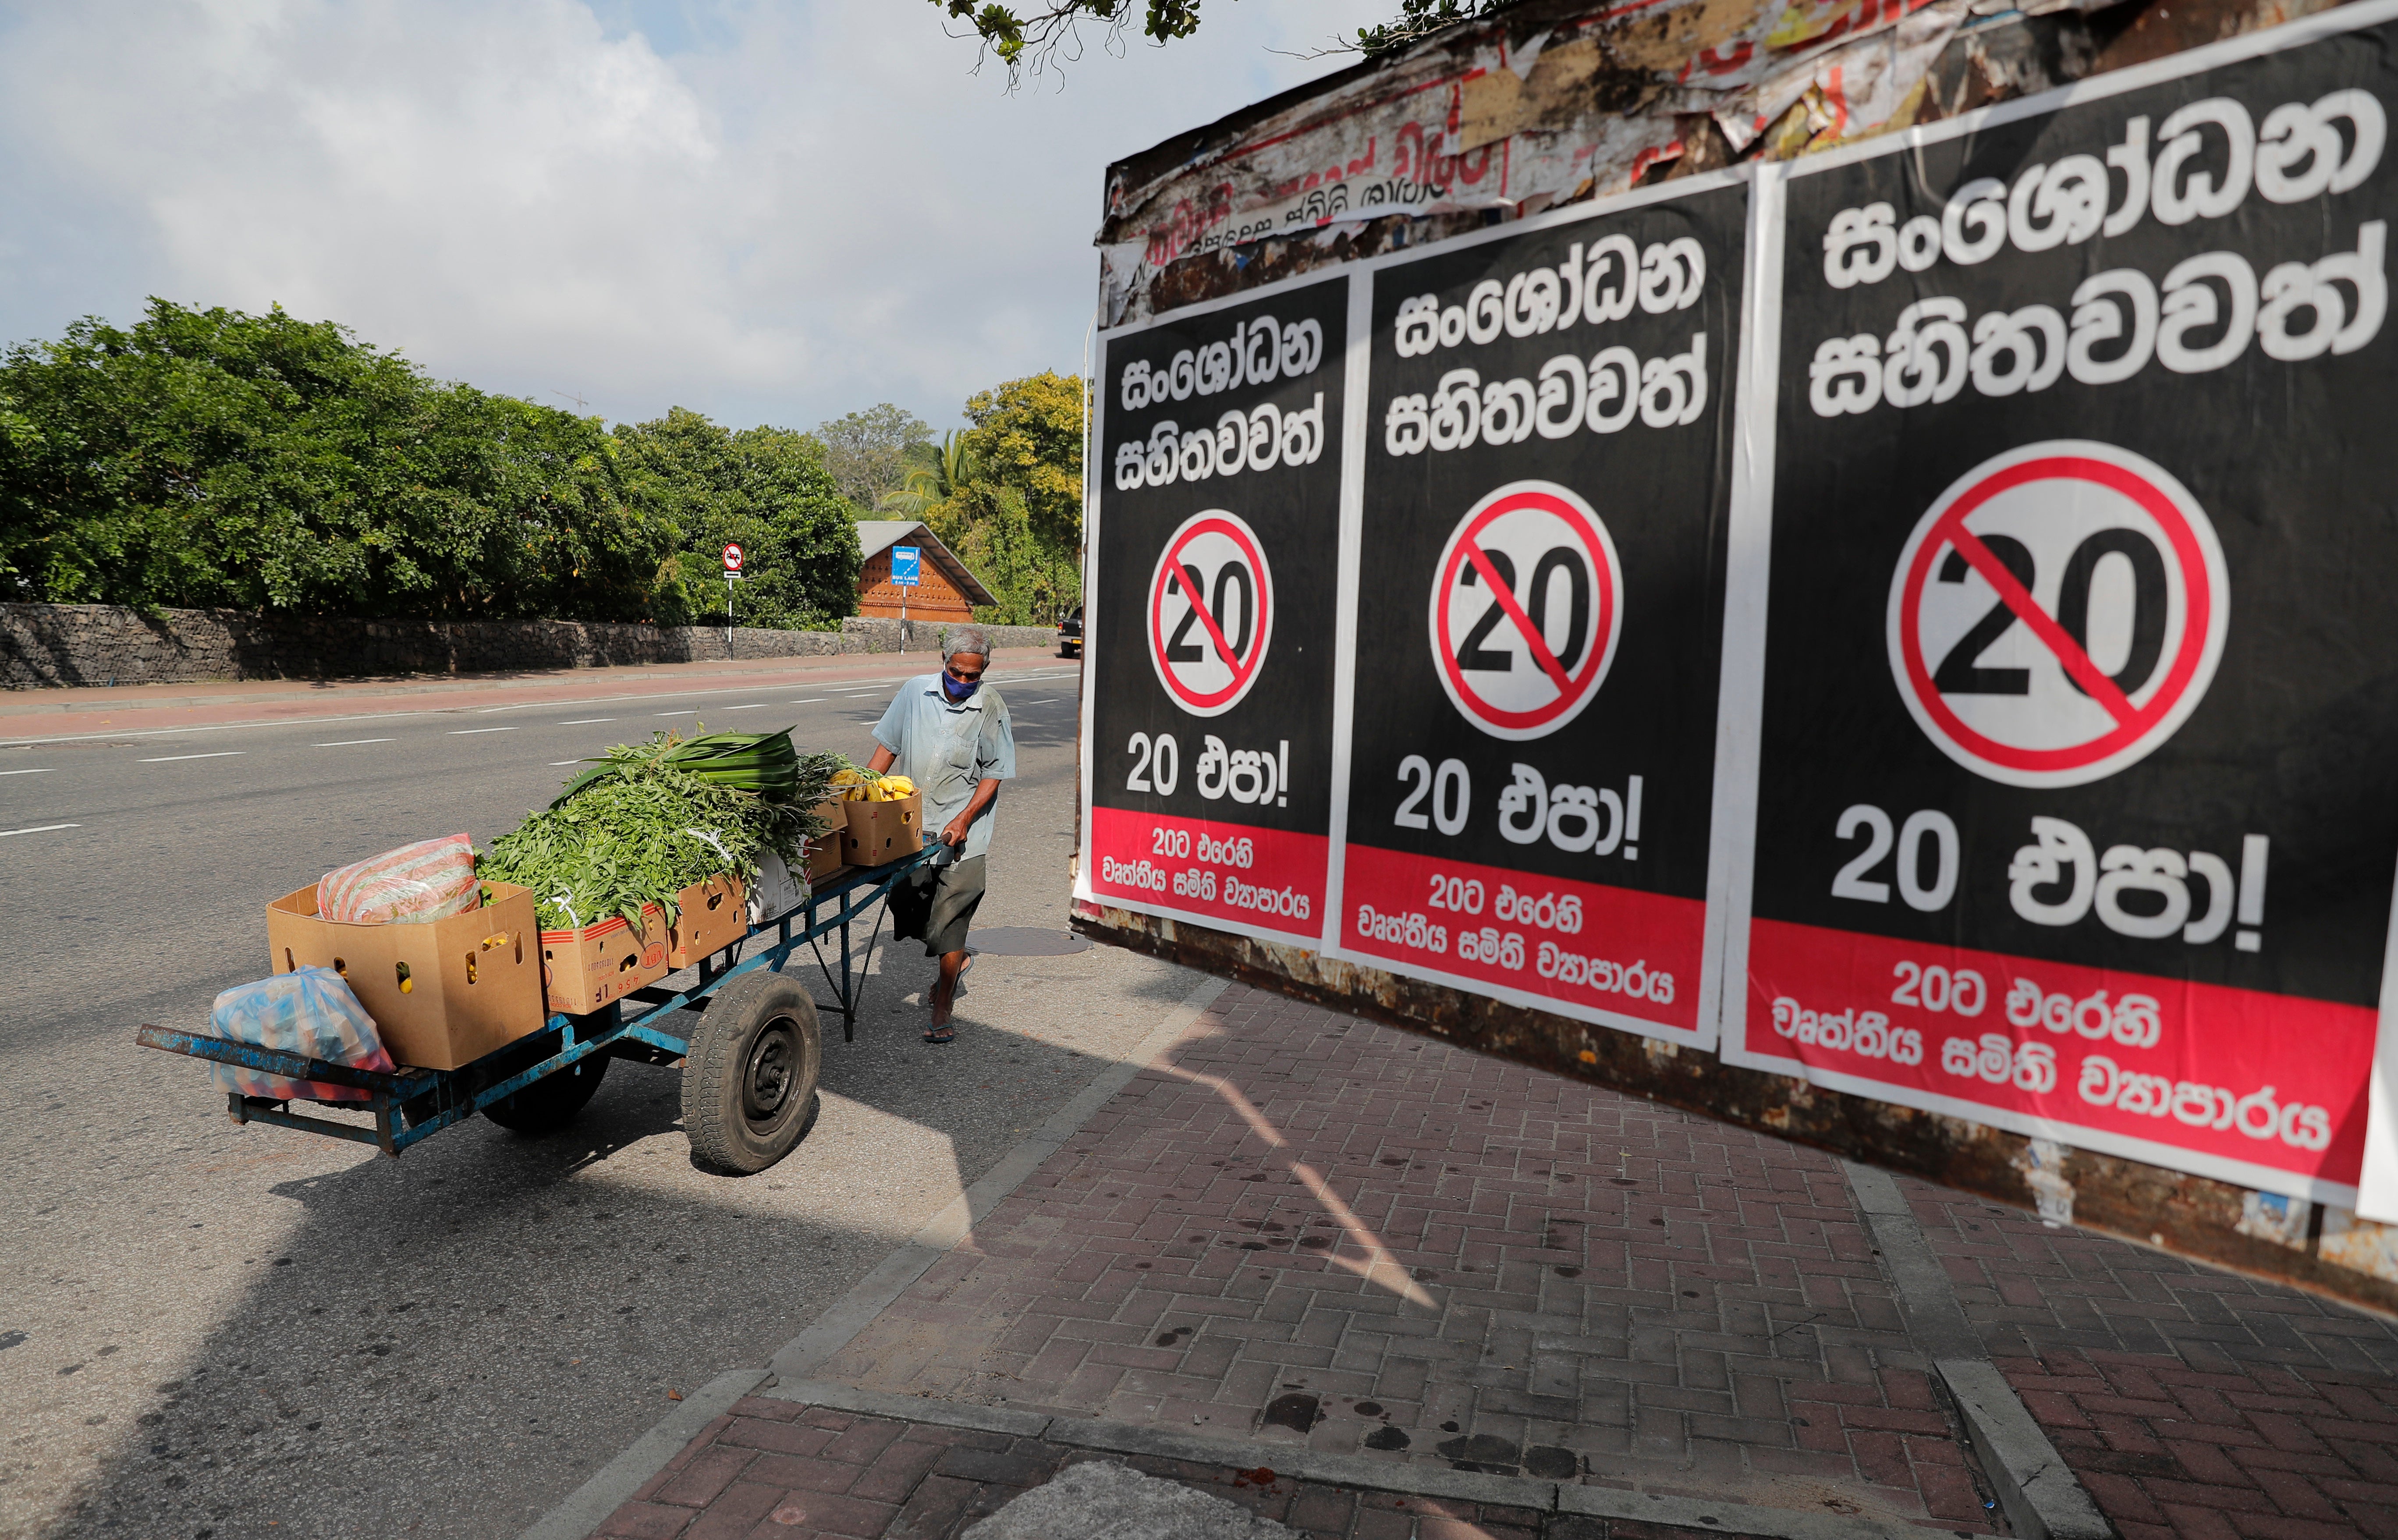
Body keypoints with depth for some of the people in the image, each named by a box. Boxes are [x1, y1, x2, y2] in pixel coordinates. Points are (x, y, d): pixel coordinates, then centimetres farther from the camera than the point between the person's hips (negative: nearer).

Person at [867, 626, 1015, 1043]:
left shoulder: (991, 708, -7)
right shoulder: (916, 691, 2)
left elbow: (995, 773, -5)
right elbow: (888, 747, 9)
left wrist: (965, 818, -16)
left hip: (961, 834, -4)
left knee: (948, 923, -5)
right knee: (905, 909, 11)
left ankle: (942, 1012, 8)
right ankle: (956, 962, 40)